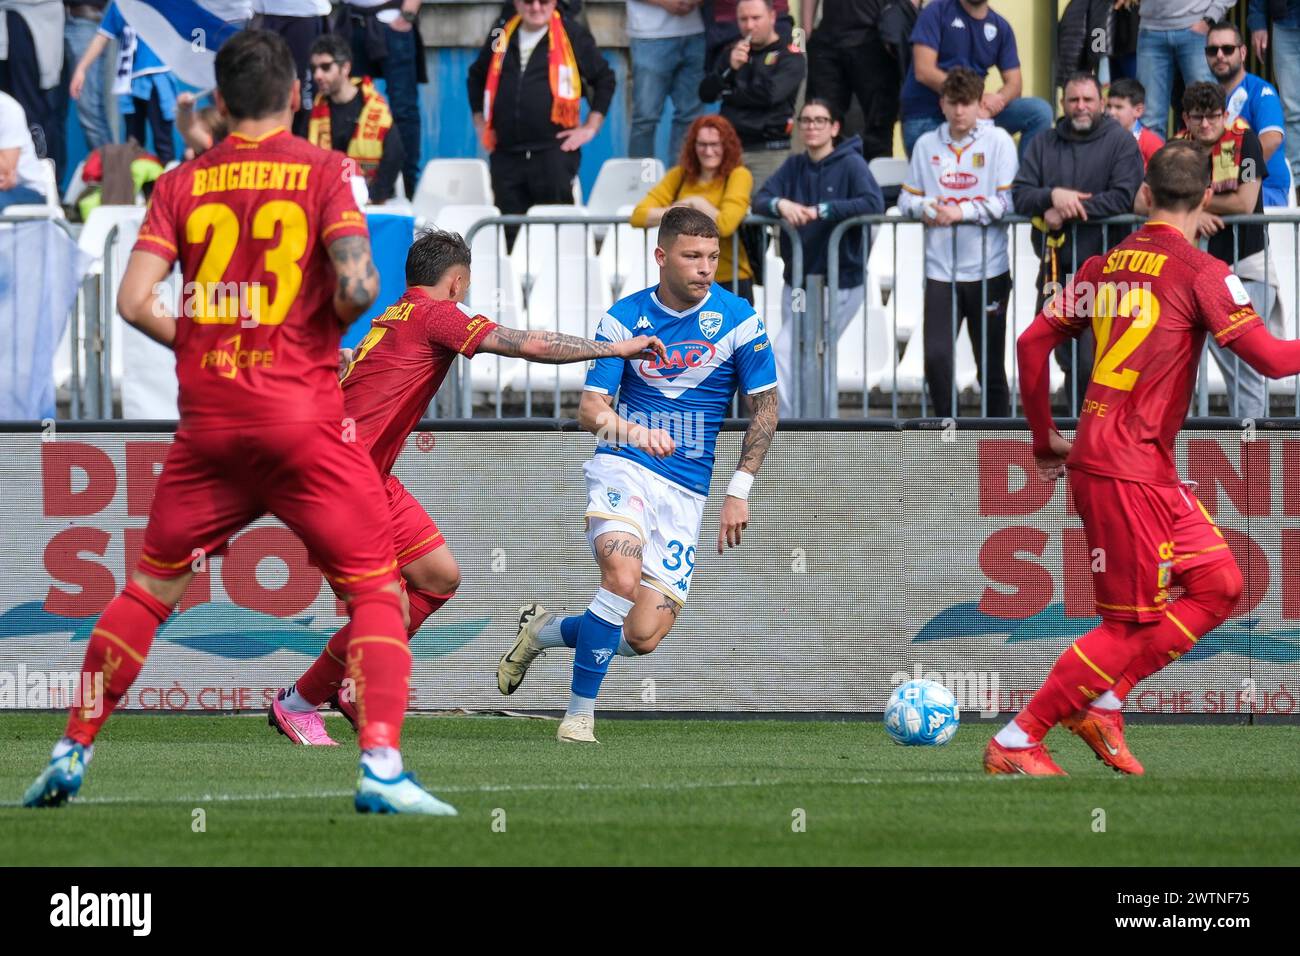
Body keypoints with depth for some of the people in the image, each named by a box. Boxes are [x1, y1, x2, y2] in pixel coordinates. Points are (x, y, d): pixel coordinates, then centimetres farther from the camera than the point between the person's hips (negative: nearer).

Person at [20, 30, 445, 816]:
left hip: (209, 421, 3)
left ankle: (73, 753, 17)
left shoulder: (183, 183, 6)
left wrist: (200, 344, 14)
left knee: (151, 587, 17)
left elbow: (135, 300, -2)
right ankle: (381, 767, -14)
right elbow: (357, 283, -15)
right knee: (376, 588, 2)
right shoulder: (324, 171, -3)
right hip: (303, 414, -3)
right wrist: (331, 325, 6)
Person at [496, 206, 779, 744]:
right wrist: (630, 430, -30)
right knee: (623, 575, -32)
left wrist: (739, 492, 0)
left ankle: (544, 630, 22)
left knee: (643, 636, -8)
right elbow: (589, 408, -7)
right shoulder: (625, 317, -2)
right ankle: (579, 714, -16)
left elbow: (765, 409, 6)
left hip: (686, 489, 2)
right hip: (624, 466, -2)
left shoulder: (737, 319, -2)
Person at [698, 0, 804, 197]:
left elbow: (770, 94, -13)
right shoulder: (731, 53, 18)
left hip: (769, 151, -4)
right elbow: (706, 94, 10)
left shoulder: (789, 56, 2)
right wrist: (730, 68, -8)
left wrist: (729, 95, 3)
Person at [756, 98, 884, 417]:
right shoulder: (794, 166, 10)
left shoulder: (851, 164, -8)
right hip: (797, 281, 7)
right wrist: (780, 204, -21)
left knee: (784, 352, -16)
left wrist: (823, 210, -26)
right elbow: (760, 199, 3)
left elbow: (874, 203, -22)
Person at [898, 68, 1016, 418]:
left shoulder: (997, 141, -1)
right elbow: (906, 198, 11)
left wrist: (962, 212, -17)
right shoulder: (927, 144, 9)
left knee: (990, 364, 6)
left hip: (988, 270, -2)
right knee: (935, 357, -7)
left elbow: (1008, 201, -9)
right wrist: (926, 207, -11)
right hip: (940, 269, 2)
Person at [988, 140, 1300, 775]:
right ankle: (1016, 743, 2)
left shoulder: (1103, 267, 10)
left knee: (1218, 584, 12)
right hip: (1130, 469, -8)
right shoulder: (1200, 272, -10)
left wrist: (1045, 439, 23)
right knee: (1133, 621, -1)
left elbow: (1032, 343, 14)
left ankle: (1102, 705, 10)